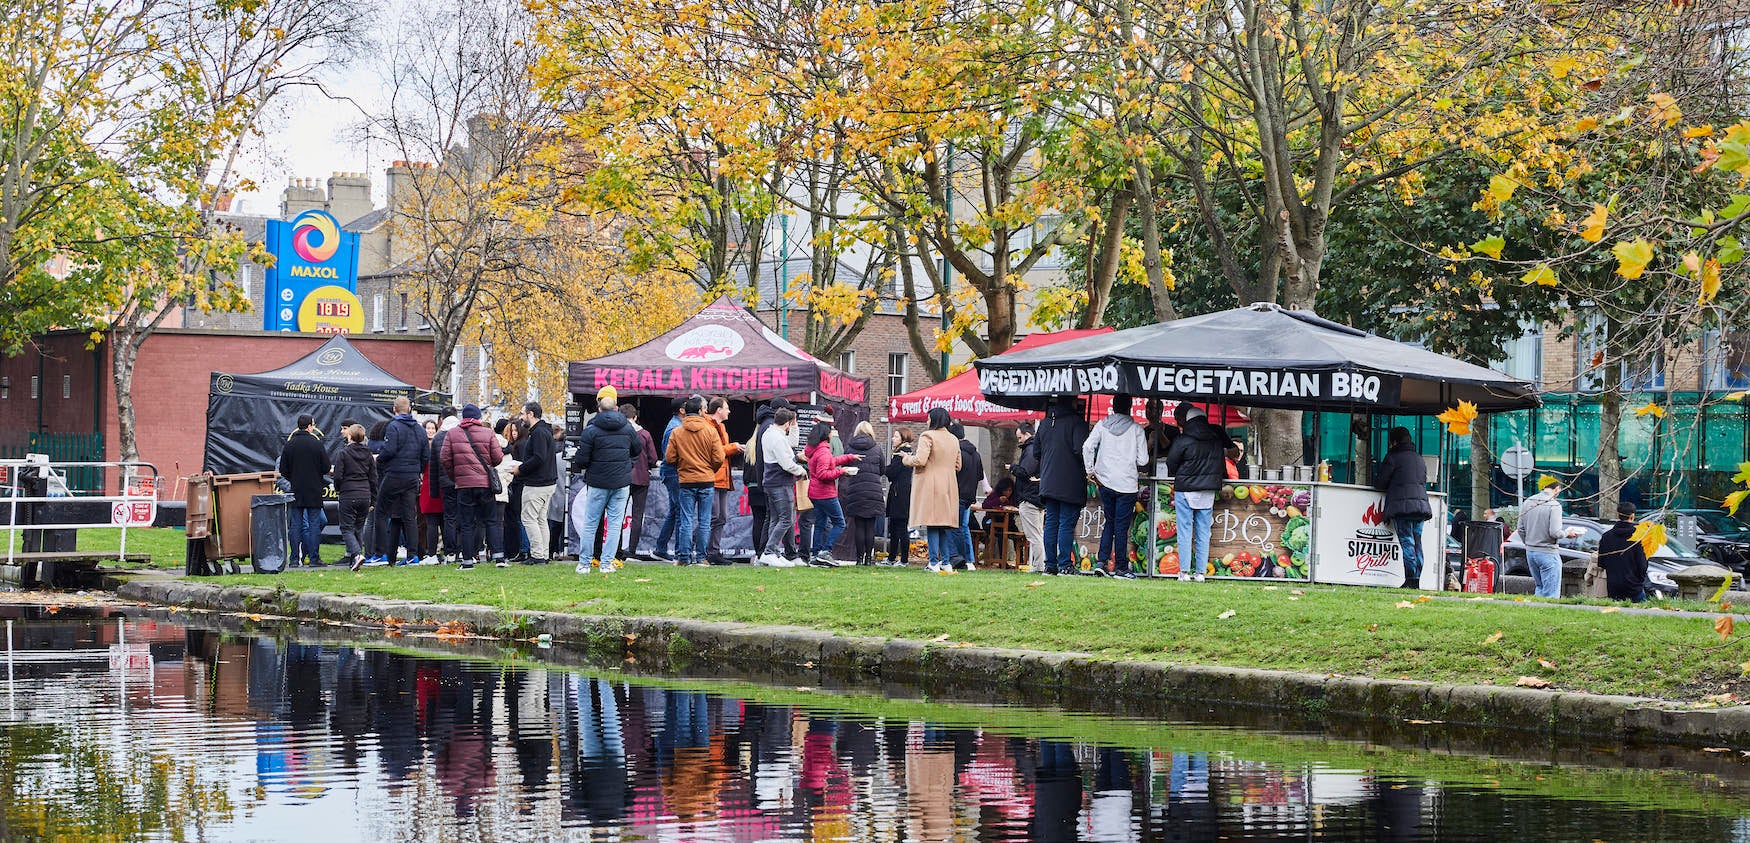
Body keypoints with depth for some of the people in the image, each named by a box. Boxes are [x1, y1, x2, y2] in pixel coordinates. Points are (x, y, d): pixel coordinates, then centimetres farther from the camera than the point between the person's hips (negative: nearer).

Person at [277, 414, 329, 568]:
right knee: (314, 523, 1)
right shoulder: (316, 443, -7)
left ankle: (295, 558, 3)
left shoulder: (289, 445, 2)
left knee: (296, 524, 6)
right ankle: (314, 558, -2)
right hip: (314, 491, -3)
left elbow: (283, 471, 5)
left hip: (296, 491, 3)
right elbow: (326, 468, -5)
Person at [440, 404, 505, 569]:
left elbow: (445, 459, -1)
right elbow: (498, 458, -1)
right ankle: (498, 555, 2)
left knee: (466, 524, 4)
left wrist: (453, 476, 13)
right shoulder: (488, 433, 0)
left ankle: (467, 560, 3)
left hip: (463, 484, 0)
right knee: (491, 521, 8)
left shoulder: (452, 434, 2)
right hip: (485, 483, 0)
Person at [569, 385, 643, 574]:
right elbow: (638, 450, 18)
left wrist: (575, 465, 12)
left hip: (598, 483, -2)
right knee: (615, 523, 5)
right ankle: (607, 563, 2)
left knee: (590, 524, 6)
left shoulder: (591, 430, -8)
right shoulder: (628, 429, 4)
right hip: (622, 483, 2)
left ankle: (584, 563, 7)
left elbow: (581, 459, -9)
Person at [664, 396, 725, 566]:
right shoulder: (711, 431, -4)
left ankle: (684, 557, 2)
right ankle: (700, 557, 5)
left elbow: (670, 458, -2)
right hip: (707, 481, -1)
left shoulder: (676, 432, -1)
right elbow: (718, 459, -5)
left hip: (686, 482, 1)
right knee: (704, 521, 5)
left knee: (686, 521, 4)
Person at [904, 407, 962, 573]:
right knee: (945, 525, 9)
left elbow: (920, 460, -18)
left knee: (932, 524, -5)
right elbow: (958, 466, 18)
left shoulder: (927, 436, -9)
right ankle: (946, 562, 7)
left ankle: (934, 562, -9)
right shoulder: (954, 440, 13)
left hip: (930, 484, -6)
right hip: (949, 485, 6)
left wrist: (908, 459, 1)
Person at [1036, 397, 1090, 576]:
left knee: (1051, 523, 8)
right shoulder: (1076, 422, -10)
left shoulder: (1044, 424, 12)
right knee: (1067, 524, -4)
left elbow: (1037, 452, 17)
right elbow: (1081, 449, -18)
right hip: (1071, 485, -6)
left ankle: (1050, 565, 8)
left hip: (1048, 483, 6)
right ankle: (1065, 565, -5)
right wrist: (1089, 470, -5)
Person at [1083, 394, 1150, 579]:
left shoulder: (1102, 425, 3)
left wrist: (1091, 471, 2)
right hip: (1127, 484, -3)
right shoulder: (1136, 429, -4)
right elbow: (1143, 460, -5)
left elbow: (1087, 447, -6)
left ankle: (1101, 561, 5)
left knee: (1110, 522, 16)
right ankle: (1121, 567, 6)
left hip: (1105, 482, 3)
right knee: (1121, 526, 2)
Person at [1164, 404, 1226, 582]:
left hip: (1185, 489, -4)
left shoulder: (1182, 441, -12)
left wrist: (1175, 477, 16)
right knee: (1203, 532, 8)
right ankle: (1200, 572, 8)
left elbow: (1171, 465, -4)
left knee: (1185, 531, 2)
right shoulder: (1217, 437, 1)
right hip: (1208, 491, 4)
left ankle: (1184, 571, 0)